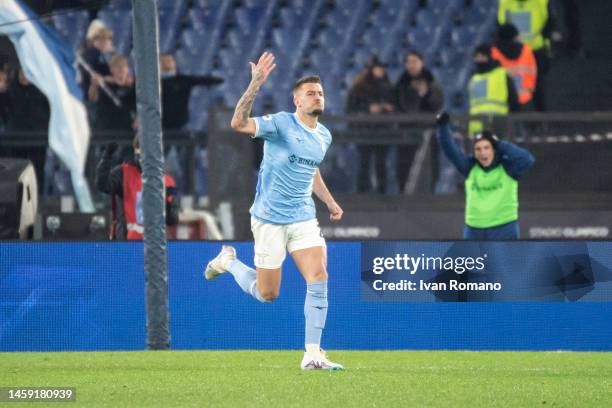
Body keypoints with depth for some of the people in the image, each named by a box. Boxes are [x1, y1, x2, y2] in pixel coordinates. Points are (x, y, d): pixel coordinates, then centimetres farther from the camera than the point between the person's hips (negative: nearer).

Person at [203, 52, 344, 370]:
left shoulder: (323, 136, 9)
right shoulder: (281, 123, -14)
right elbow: (239, 123, -31)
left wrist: (330, 202, 20)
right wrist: (255, 85, -42)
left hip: (304, 218, 5)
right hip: (270, 220, -5)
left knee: (319, 280, -13)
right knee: (266, 294, 4)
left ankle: (313, 354, -8)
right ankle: (228, 261, 35)